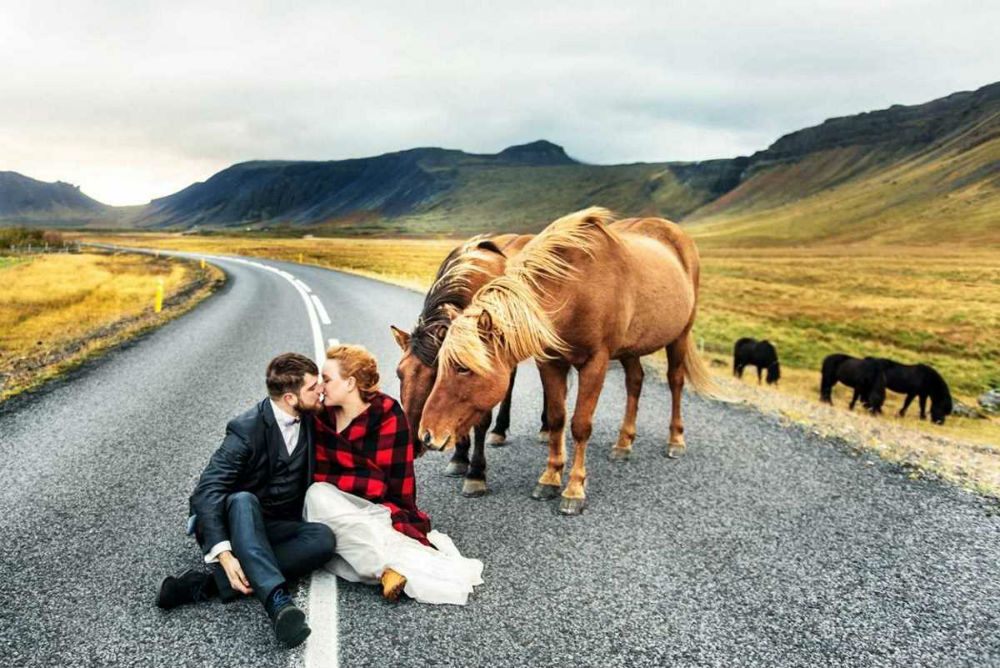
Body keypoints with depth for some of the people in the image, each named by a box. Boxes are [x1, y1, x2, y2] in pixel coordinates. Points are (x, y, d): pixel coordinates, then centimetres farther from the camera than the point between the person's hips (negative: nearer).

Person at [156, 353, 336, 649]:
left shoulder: (309, 419, -2)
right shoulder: (247, 429, -20)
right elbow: (206, 491, -27)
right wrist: (223, 553, -39)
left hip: (271, 530, 5)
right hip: (230, 525, -5)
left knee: (323, 537, -27)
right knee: (243, 500, -39)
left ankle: (209, 584, -28)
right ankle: (278, 602, -49)